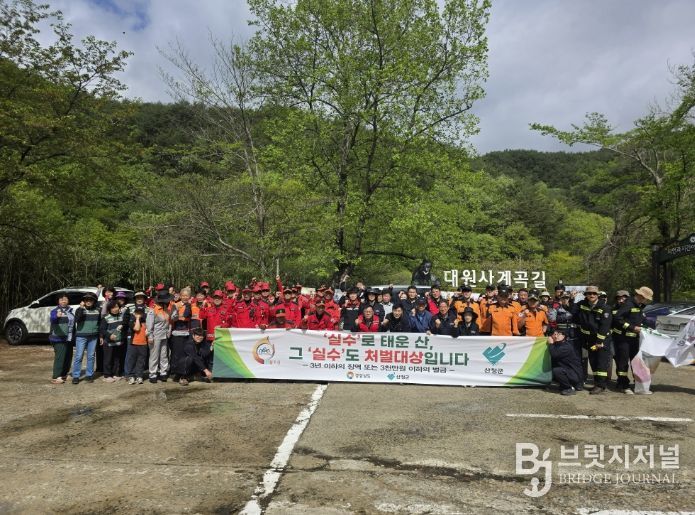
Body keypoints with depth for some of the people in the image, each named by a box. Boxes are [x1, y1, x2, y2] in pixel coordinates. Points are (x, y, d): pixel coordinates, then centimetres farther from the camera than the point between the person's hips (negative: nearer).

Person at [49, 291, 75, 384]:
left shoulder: (71, 310, 13)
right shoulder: (55, 310, -8)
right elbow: (52, 320, -30)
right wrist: (57, 316, -52)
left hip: (69, 339, 7)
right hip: (59, 338, -7)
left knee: (68, 357, 12)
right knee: (60, 357, -13)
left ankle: (64, 374, 25)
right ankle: (56, 377, -9)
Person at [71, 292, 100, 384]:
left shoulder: (98, 310, 7)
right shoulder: (80, 309, -1)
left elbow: (100, 322, 15)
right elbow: (77, 320, -18)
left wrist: (100, 335, 12)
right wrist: (81, 308, -22)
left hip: (93, 337, 3)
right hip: (81, 336, -3)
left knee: (91, 356, 8)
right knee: (78, 356, -3)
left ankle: (89, 375, 17)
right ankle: (75, 376, 3)